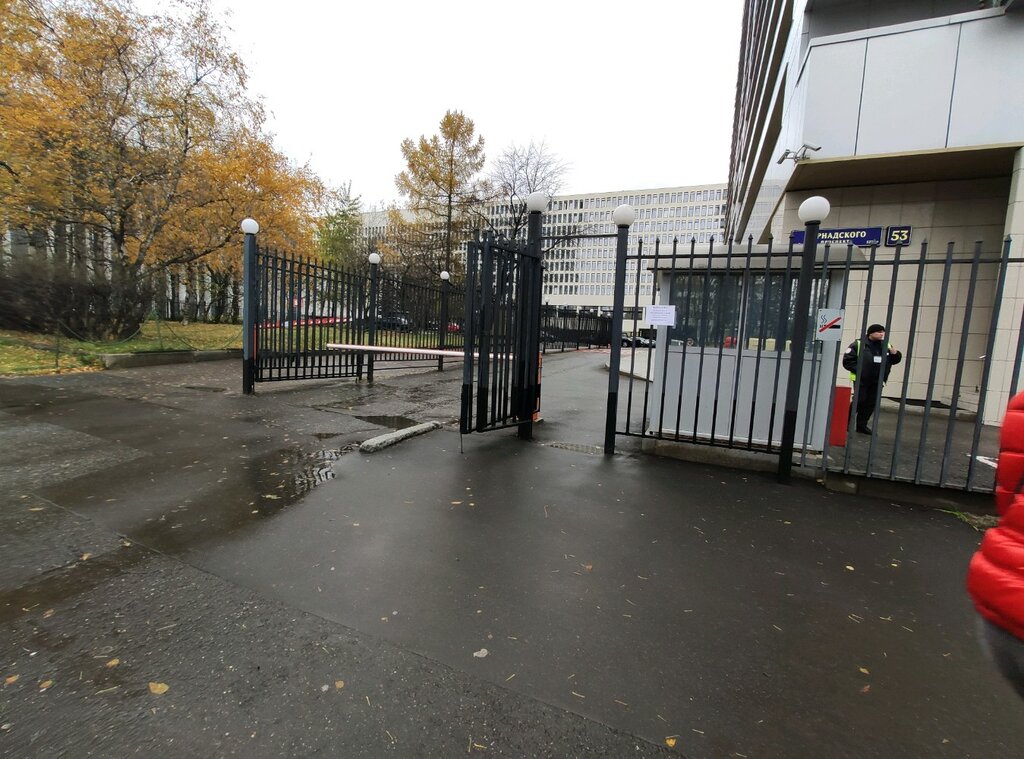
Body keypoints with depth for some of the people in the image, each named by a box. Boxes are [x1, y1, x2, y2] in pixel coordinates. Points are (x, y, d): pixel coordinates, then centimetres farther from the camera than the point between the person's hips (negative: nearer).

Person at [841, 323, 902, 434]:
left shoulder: (886, 346, 10)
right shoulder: (858, 344, -8)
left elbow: (895, 360, 16)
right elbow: (847, 360, -11)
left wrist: (895, 354, -6)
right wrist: (858, 370, -17)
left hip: (877, 381, 6)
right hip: (861, 380, -6)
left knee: (871, 404, 7)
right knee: (859, 401, -7)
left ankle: (862, 425, 17)